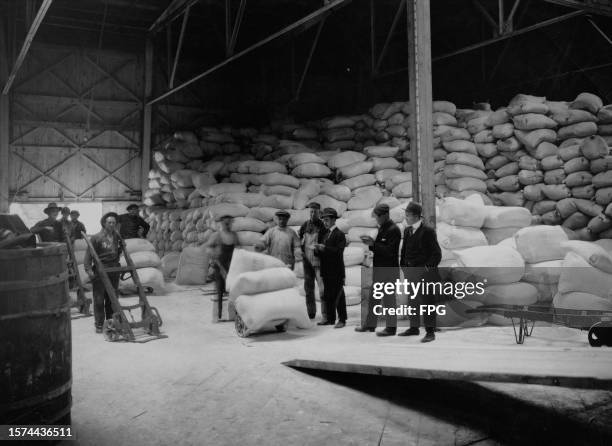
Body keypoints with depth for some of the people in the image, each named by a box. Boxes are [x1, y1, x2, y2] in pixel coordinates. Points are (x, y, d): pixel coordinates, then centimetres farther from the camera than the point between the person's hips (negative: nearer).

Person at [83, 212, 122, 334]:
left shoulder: (117, 236, 10)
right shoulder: (96, 237, -6)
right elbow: (89, 254, -9)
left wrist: (121, 247, 6)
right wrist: (88, 269, -17)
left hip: (113, 270, 5)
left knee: (112, 298, 10)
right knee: (99, 299, -2)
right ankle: (99, 325, 4)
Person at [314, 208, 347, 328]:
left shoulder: (339, 234, -7)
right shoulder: (326, 234, 17)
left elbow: (338, 251, -19)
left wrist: (324, 248, -24)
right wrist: (318, 250, -3)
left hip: (336, 271, -8)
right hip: (326, 271, 8)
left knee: (338, 296, -3)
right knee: (327, 296, 11)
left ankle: (342, 320, 4)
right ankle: (330, 318, 19)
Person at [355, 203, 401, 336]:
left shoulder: (393, 230, -14)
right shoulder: (382, 228, 15)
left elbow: (389, 251, -22)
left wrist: (373, 244, -20)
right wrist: (370, 243, 1)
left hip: (389, 270, -9)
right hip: (379, 270, 9)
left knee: (389, 299, -1)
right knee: (372, 299, 15)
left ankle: (391, 328, 8)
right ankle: (370, 324, 25)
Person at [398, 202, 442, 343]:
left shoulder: (428, 231, -11)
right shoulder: (407, 231, 11)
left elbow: (437, 254, -11)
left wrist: (428, 268, -14)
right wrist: (403, 266, 12)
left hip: (424, 273, -7)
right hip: (410, 273, 7)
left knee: (427, 302, -2)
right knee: (413, 301, 14)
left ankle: (430, 331, 5)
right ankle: (414, 328, 26)